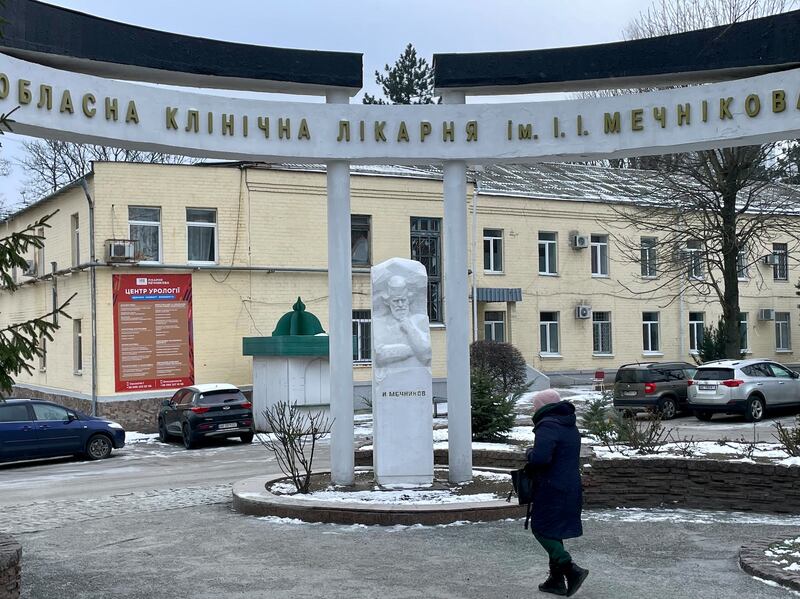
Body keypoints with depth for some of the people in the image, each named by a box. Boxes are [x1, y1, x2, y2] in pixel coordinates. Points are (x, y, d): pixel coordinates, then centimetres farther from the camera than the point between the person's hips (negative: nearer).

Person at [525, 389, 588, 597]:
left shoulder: (547, 426, -16)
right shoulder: (571, 427, 16)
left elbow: (540, 458, -28)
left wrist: (529, 453, -6)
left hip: (551, 490, -9)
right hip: (571, 488, 9)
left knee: (542, 530, -1)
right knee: (554, 532, 16)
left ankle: (571, 570, -11)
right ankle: (556, 579, 19)